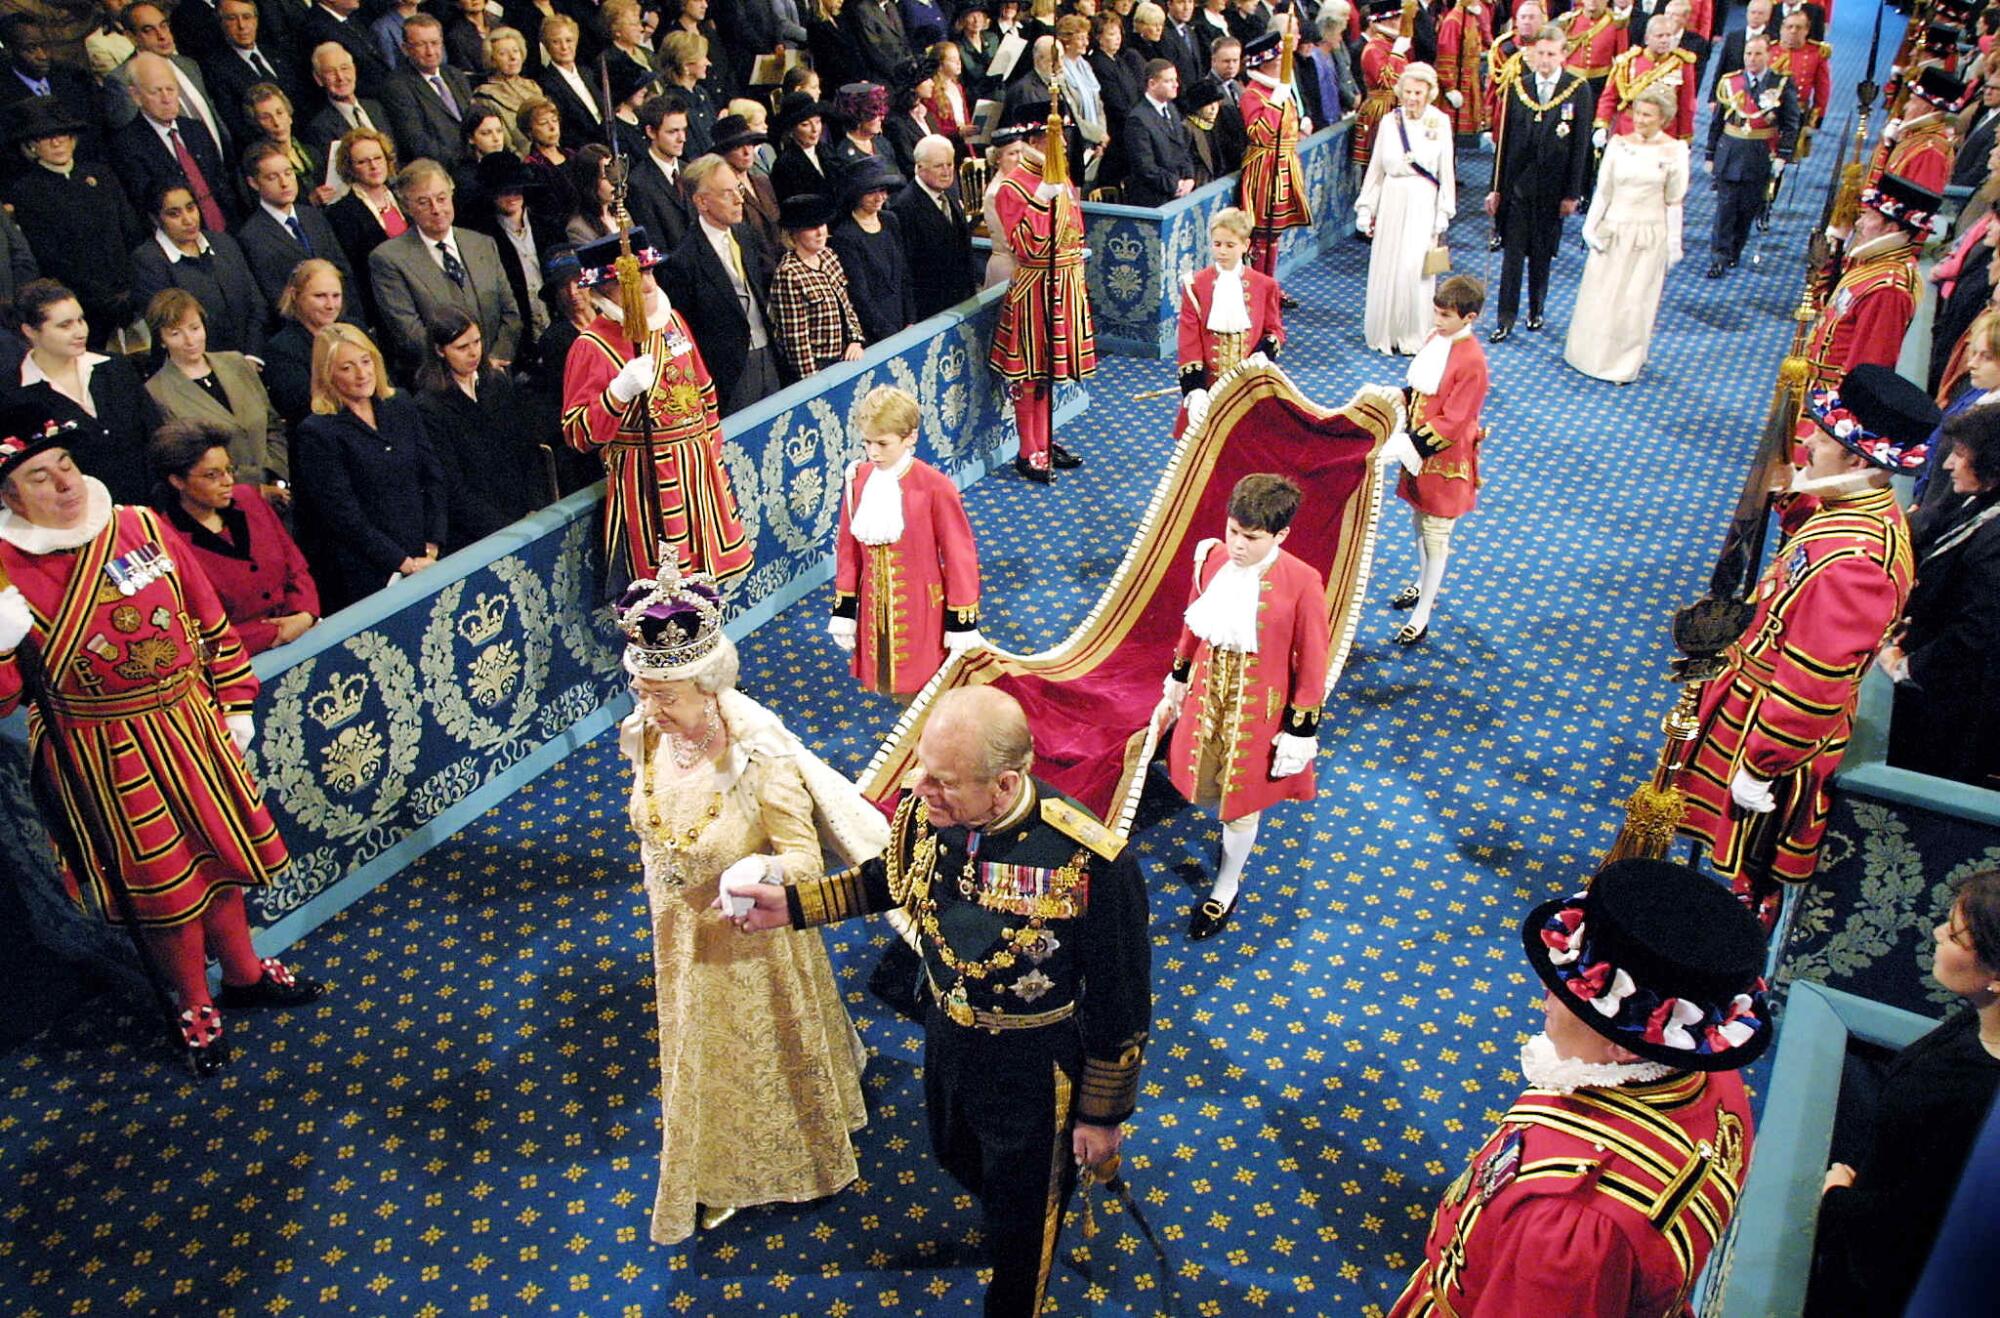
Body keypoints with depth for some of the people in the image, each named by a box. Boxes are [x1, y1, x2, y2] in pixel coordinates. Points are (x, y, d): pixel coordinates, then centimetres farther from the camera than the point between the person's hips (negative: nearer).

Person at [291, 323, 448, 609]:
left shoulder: (402, 410, 10)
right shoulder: (316, 433, -7)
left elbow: (434, 480, 9)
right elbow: (343, 515, -11)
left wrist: (432, 548, -3)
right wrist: (404, 563, -13)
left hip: (423, 562, 5)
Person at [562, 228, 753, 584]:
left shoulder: (672, 320, 8)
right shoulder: (592, 346, -11)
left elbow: (704, 392, 19)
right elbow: (577, 435, -13)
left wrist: (712, 449, 19)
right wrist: (620, 391, -26)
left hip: (697, 470, 6)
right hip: (645, 482, -6)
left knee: (708, 570, 12)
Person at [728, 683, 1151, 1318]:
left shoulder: (1090, 862, -36)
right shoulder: (922, 812, -20)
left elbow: (1120, 1003, -21)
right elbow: (889, 878, 5)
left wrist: (1103, 1114, -9)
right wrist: (793, 905, -2)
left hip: (1034, 1069, -5)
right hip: (946, 1036, 5)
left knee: (1021, 1221, 21)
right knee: (958, 1157, 34)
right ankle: (996, 1212, 69)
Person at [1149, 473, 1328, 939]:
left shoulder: (1301, 583, -24)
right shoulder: (1211, 559, -11)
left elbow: (1313, 662, -14)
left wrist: (1301, 732, -9)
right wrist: (1175, 690, 14)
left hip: (1258, 709, -4)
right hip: (1207, 696, 4)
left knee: (1240, 804, 13)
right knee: (1199, 789, 20)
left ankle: (1225, 892, 38)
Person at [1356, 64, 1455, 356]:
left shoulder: (1440, 123, -3)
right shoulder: (1390, 121, 1)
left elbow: (1446, 173, 1)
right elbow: (1376, 169, 7)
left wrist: (1442, 215, -1)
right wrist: (1365, 209, 7)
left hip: (1423, 205, -2)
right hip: (1392, 203, 2)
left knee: (1415, 269, -5)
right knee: (1386, 269, 6)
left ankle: (1412, 336, 8)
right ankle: (1385, 332, 20)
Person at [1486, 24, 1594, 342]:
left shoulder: (1579, 89, -4)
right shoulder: (1517, 87, 0)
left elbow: (1580, 144, -4)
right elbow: (1503, 141, 4)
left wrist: (1572, 193, -6)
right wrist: (1496, 187, 2)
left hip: (1552, 187, -1)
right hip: (1517, 184, 1)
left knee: (1542, 254, 11)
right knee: (1513, 253, 1)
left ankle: (1536, 310, 28)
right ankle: (1505, 319, 6)